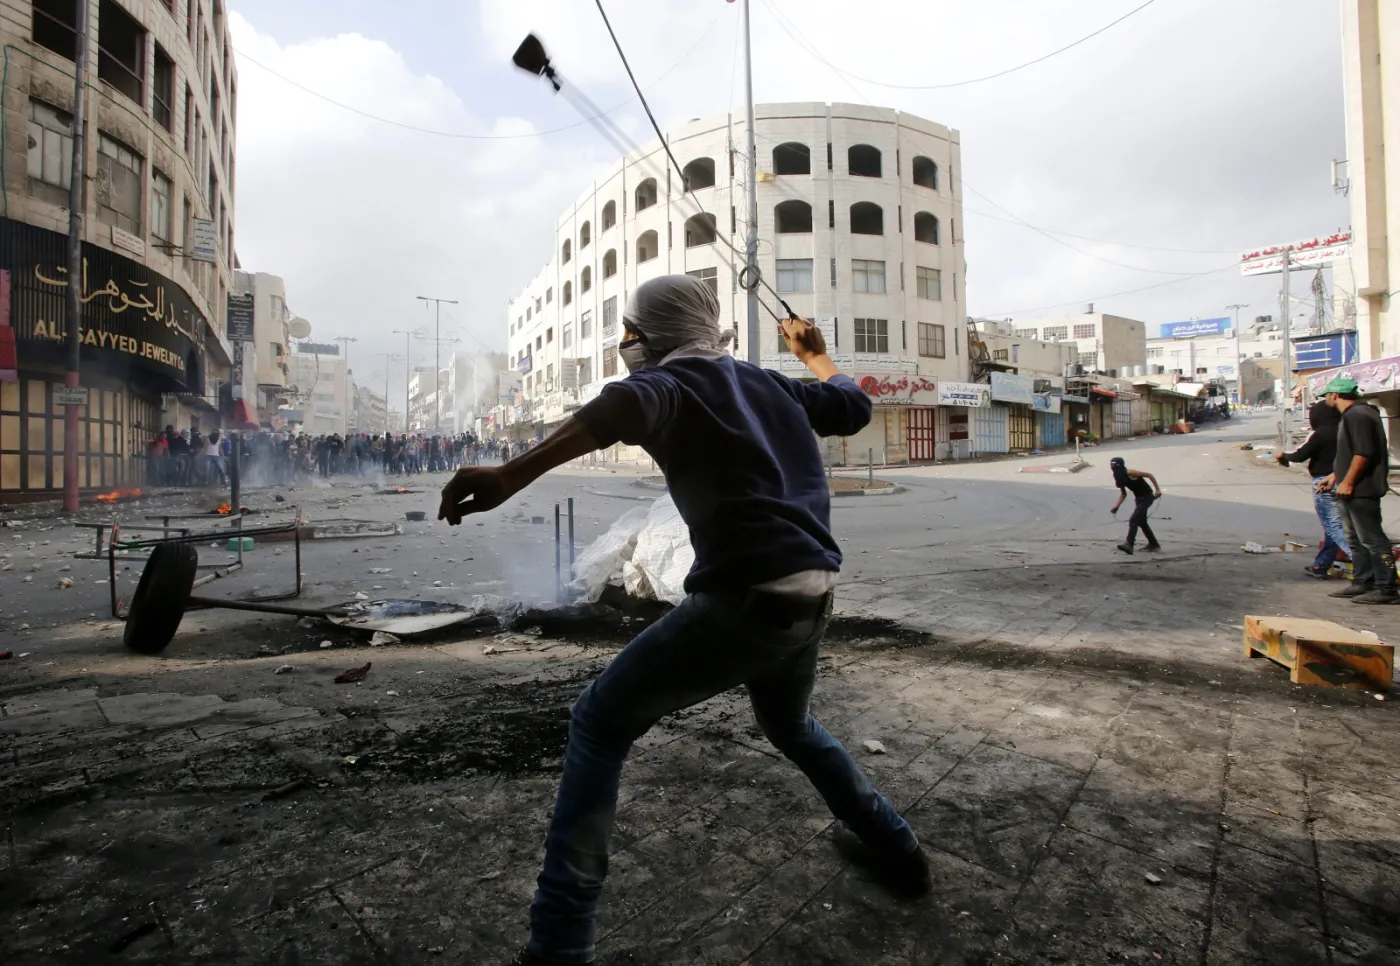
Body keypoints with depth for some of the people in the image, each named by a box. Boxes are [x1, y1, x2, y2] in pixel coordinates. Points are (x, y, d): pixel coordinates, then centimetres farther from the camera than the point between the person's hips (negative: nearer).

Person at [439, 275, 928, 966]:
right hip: (810, 595, 8)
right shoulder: (770, 385, 20)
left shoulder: (673, 381, 1)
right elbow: (855, 407, 34)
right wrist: (815, 356, 52)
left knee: (598, 725, 8)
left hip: (744, 598, -7)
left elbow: (625, 409, -24)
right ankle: (895, 850, 47)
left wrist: (511, 476, -39)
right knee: (789, 725, 36)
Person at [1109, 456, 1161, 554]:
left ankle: (1129, 544, -25)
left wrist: (1158, 489, -21)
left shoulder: (1130, 473, -22)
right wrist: (1117, 506, -2)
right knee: (1141, 522, 17)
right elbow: (1123, 493, 9)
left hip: (1147, 497, -9)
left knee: (1133, 520, -20)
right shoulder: (1119, 477, 1)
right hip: (1139, 498, 9)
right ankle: (1153, 544, 31)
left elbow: (1149, 475, -17)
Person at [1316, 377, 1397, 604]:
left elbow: (1364, 452, -24)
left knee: (1372, 539, -6)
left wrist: (1347, 482, -22)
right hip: (1353, 490, 11)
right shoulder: (1351, 415, 18)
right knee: (1356, 540, 14)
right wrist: (1335, 475, 24)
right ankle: (1362, 583, 21)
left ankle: (1385, 588, -1)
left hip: (1361, 490, -11)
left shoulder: (1358, 415, -15)